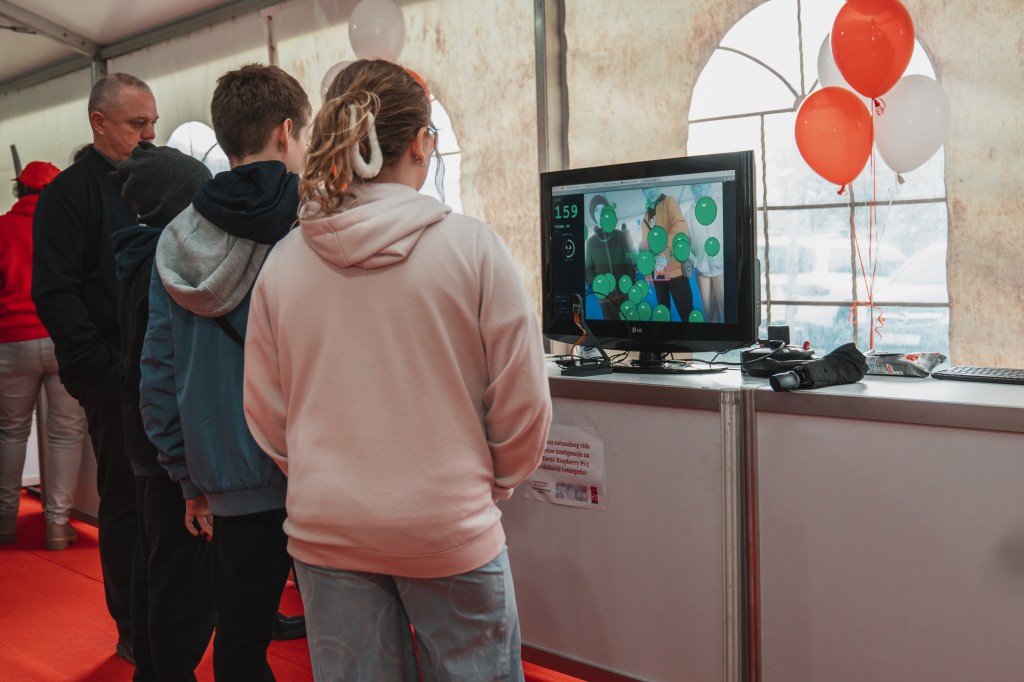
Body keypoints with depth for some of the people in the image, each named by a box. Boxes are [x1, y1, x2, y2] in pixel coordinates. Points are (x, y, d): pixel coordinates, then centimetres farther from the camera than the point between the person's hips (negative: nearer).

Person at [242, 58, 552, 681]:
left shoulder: (283, 262, -3)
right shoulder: (472, 246, -12)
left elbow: (265, 415, 4)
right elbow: (523, 407, -7)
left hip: (325, 531, 3)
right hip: (449, 532, -3)